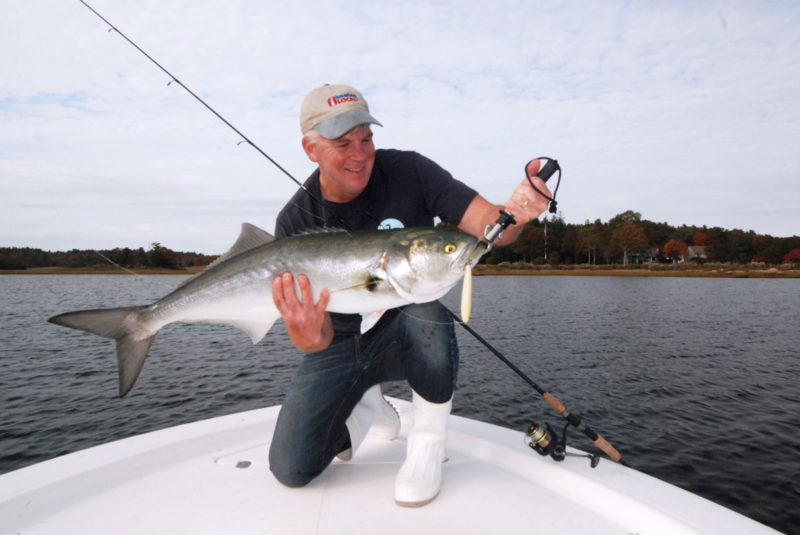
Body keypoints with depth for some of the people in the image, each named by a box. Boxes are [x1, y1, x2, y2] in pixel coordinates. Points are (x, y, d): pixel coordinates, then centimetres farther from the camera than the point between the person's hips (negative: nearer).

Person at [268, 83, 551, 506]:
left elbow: (488, 225, -23)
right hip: (341, 345, 2)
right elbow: (320, 338, -17)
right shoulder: (296, 222, -13)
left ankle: (428, 441, -11)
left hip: (406, 337, -1)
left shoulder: (408, 171, -15)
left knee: (425, 313, -39)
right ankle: (366, 406, 23)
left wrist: (514, 215, -47)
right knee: (291, 470, -8)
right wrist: (308, 334, -42)